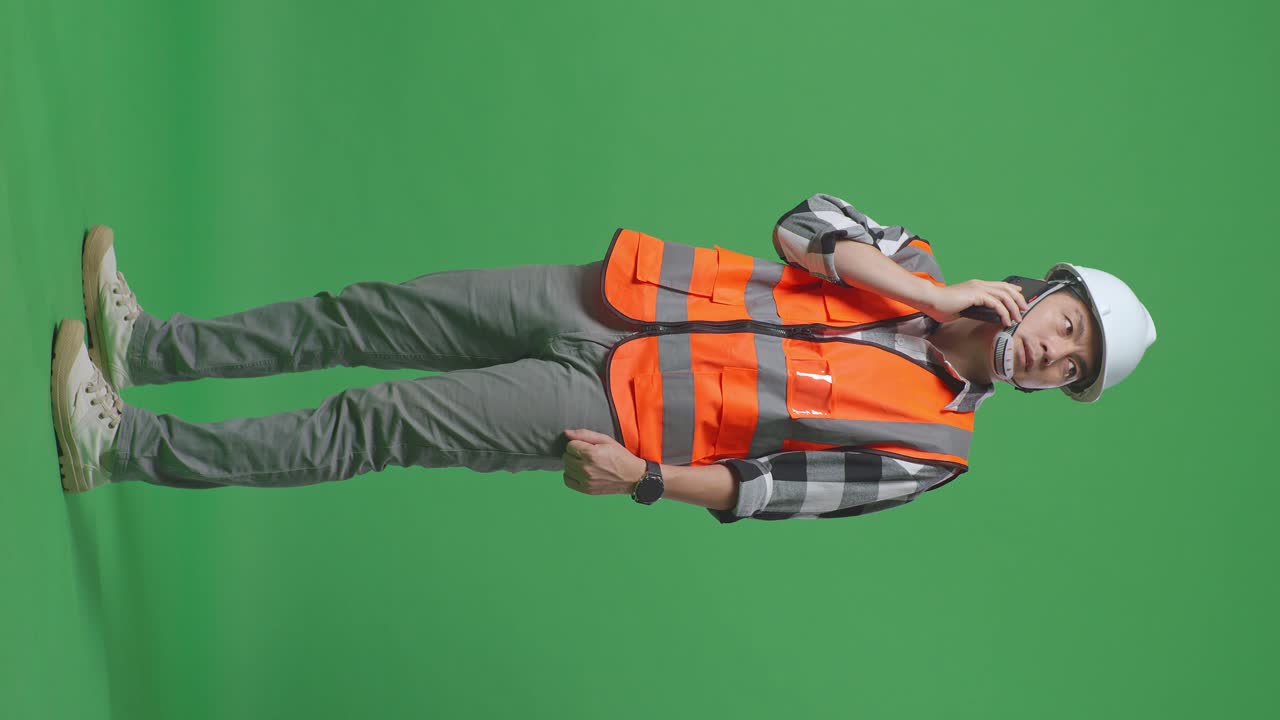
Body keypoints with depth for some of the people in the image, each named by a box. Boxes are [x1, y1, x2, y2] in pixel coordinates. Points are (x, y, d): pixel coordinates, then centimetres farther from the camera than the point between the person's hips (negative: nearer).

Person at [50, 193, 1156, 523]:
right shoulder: (917, 263, 9)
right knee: (371, 318, -2)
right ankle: (147, 346, 11)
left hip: (622, 414, -4)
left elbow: (773, 487, -5)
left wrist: (647, 479, -14)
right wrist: (935, 294, -11)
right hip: (615, 296, 4)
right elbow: (802, 230, -4)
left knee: (380, 424, -12)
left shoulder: (930, 447, -1)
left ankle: (122, 447, -8)